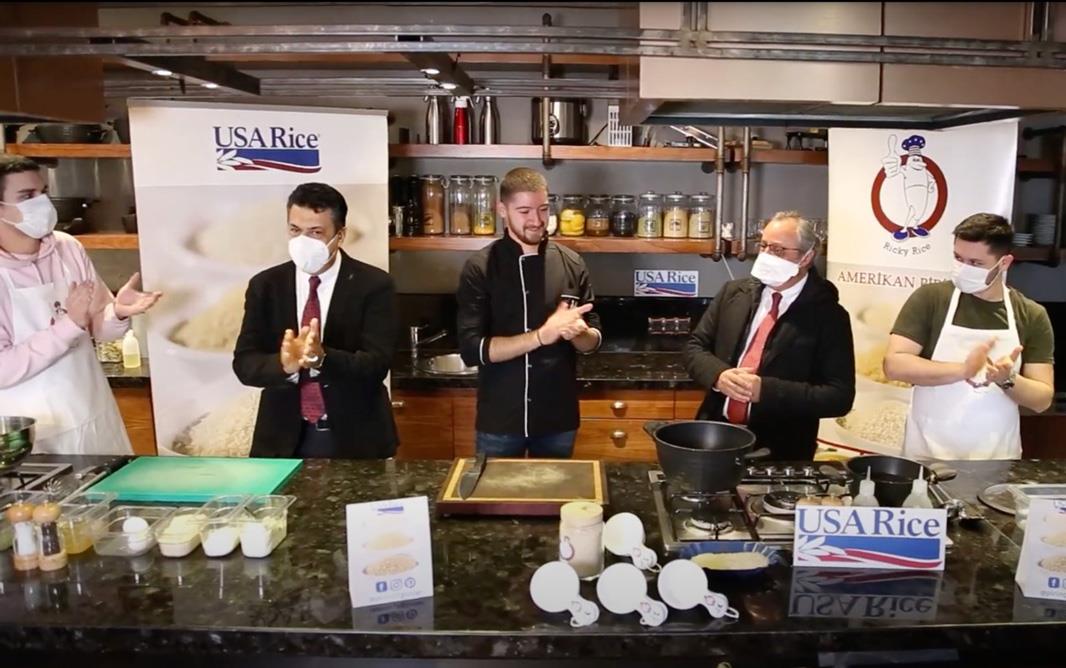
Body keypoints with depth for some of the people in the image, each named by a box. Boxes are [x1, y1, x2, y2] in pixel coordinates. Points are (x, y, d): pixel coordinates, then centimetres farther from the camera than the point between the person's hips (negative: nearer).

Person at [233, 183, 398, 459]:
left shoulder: (374, 285, -8)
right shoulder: (264, 285, 1)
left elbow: (376, 364, -16)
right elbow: (244, 363, -5)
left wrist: (321, 358, -33)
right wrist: (285, 364, -26)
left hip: (355, 438, -2)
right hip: (284, 439, 2)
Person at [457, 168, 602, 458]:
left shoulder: (571, 263, 1)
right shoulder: (479, 268, -8)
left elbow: (594, 339, 5)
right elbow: (471, 350, -16)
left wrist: (577, 333, -19)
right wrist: (543, 335, -25)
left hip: (558, 418, 3)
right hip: (498, 421, -2)